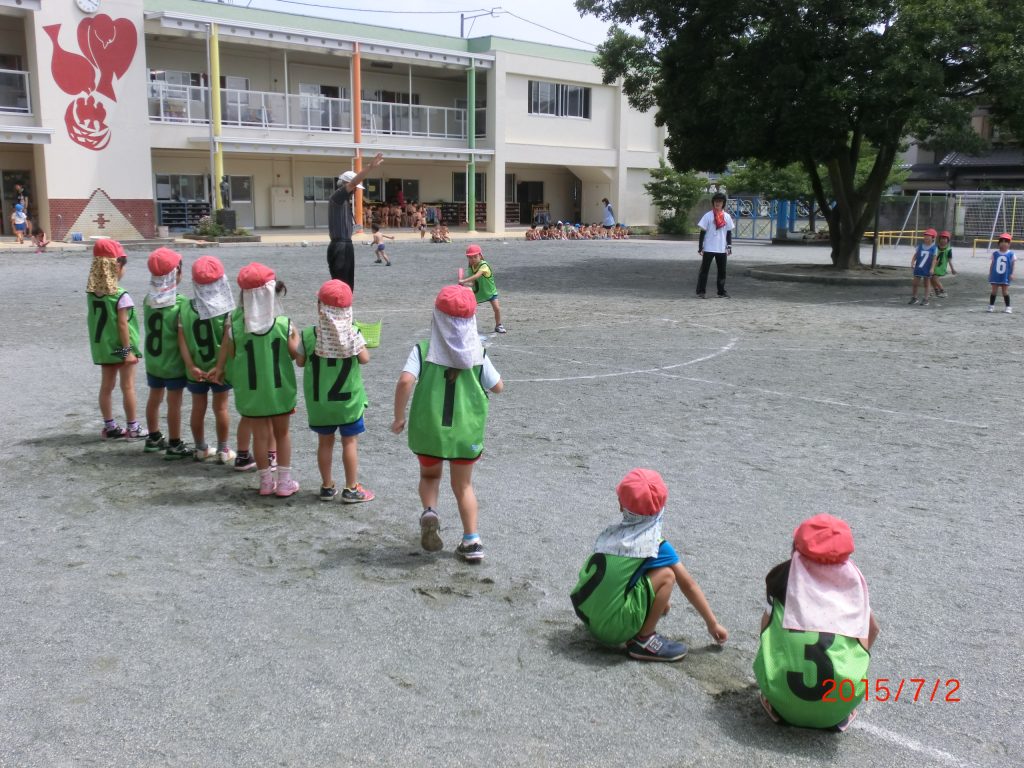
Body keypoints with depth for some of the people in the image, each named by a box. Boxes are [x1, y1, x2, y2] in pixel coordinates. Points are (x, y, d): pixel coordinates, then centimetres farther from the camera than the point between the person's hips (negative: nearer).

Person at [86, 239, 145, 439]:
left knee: (106, 386, 12)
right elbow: (122, 324, -18)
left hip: (102, 347, 6)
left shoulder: (91, 293, 0)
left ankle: (109, 426, 20)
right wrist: (128, 349, -13)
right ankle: (132, 428, 10)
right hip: (120, 347, -6)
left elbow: (95, 320, 6)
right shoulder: (121, 296, -19)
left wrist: (98, 343, 14)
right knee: (128, 386, 3)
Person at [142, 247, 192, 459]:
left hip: (152, 360, 6)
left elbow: (151, 328, 2)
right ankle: (174, 445, 13)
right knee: (174, 403, 5)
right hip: (173, 362, -6)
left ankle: (154, 438, 33)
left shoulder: (148, 299, -3)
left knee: (154, 398, 19)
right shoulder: (181, 304, -22)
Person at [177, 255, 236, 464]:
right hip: (220, 367, -2)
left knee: (198, 408, 14)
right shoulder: (226, 310, -15)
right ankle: (223, 451, 17)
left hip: (195, 369, 2)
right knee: (221, 408, 9)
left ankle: (201, 449, 27)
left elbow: (182, 340, -10)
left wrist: (191, 366, -9)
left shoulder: (186, 308, -7)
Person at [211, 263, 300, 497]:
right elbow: (296, 354, -9)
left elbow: (227, 356, -5)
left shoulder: (234, 325, -14)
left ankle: (266, 481, 21)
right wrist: (296, 336, 8)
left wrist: (219, 370, 14)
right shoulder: (284, 324, -16)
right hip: (280, 390, 0)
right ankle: (284, 482, 19)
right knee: (282, 434, 15)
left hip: (250, 391, 1)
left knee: (260, 435, 13)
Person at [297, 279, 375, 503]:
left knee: (325, 441, 13)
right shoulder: (352, 334, -14)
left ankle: (327, 487, 22)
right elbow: (364, 359, -9)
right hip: (348, 397, -2)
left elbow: (300, 361, -1)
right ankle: (351, 489, 13)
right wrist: (362, 345, 8)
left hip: (318, 399, 2)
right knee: (349, 441, 8)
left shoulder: (309, 335, -10)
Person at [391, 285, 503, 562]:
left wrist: (399, 417, -11)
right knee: (463, 485, 17)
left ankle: (429, 512, -1)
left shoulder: (423, 350, -9)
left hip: (428, 429, -1)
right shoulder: (478, 354, -5)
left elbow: (405, 381, -22)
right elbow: (498, 387, 2)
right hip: (466, 430, 1)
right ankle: (472, 542, 13)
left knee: (429, 475, 26)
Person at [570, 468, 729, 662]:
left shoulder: (611, 533, 9)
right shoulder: (656, 545, -5)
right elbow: (688, 585, 5)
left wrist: (657, 599, 38)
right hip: (613, 628, -7)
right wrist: (713, 624, 19)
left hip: (584, 615, 7)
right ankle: (644, 641, 0)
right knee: (666, 575, -4)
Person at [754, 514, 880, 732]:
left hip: (786, 700, -1)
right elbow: (872, 630, 25)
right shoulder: (851, 578, 12)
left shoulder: (783, 575, 8)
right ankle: (841, 715, 16)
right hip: (839, 704, 1)